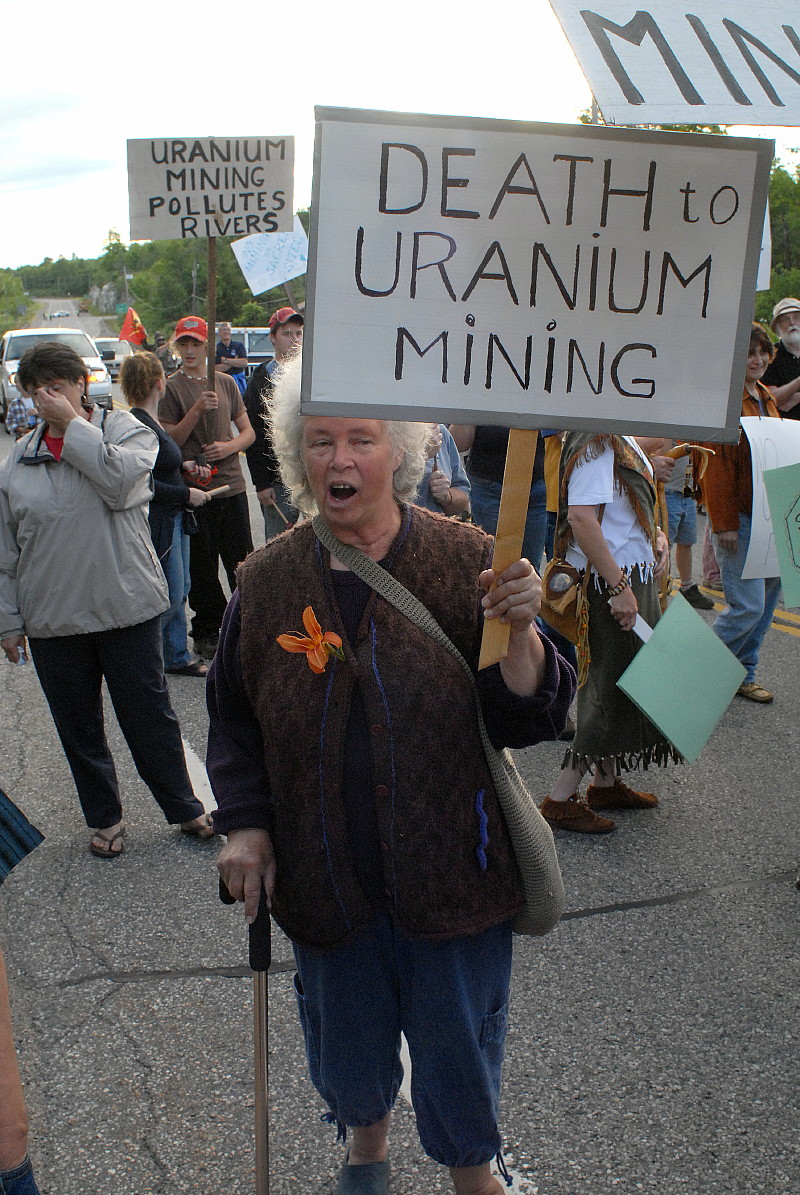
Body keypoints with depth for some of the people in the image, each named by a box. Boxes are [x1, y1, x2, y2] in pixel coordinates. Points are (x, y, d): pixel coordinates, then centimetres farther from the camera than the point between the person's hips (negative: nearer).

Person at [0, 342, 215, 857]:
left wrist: (73, 426, -15)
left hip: (125, 607, -3)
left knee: (149, 716, 9)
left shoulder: (126, 430, -1)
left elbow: (121, 482, -24)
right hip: (51, 619, 3)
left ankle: (184, 807, 28)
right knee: (78, 727, 15)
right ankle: (105, 817, 34)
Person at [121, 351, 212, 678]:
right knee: (169, 598, -3)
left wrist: (183, 467, 8)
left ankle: (177, 657, 28)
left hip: (173, 519, 10)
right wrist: (187, 494, -16)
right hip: (157, 524, -10)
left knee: (179, 591, 17)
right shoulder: (138, 427, -20)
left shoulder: (150, 422, 11)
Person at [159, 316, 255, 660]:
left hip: (231, 484, 3)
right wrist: (196, 411, -19)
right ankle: (207, 632, 17)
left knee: (243, 565, 7)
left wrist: (228, 446, -8)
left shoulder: (225, 383, 11)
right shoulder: (171, 387, 0)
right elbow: (169, 441, -6)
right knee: (202, 567, 4)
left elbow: (248, 432, 13)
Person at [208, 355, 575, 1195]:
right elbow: (233, 718, 7)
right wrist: (245, 825, -2)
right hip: (324, 872, 2)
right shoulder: (268, 579, -5)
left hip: (450, 869, -2)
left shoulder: (464, 561, -12)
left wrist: (518, 631, -30)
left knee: (457, 1042, 17)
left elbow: (527, 722, -13)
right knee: (345, 1033, 23)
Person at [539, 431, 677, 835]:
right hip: (611, 582, -10)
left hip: (633, 577, 10)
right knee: (615, 685, -4)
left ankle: (606, 783, 32)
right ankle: (561, 798, 5)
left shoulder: (622, 441, 12)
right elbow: (581, 517, -29)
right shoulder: (596, 443, -19)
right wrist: (619, 586, -28)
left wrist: (656, 536, 5)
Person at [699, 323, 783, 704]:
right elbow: (715, 464, -15)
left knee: (767, 599, 11)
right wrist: (724, 523, -18)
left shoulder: (765, 397, 16)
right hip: (739, 517, -8)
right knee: (748, 605, -8)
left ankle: (742, 675, 23)